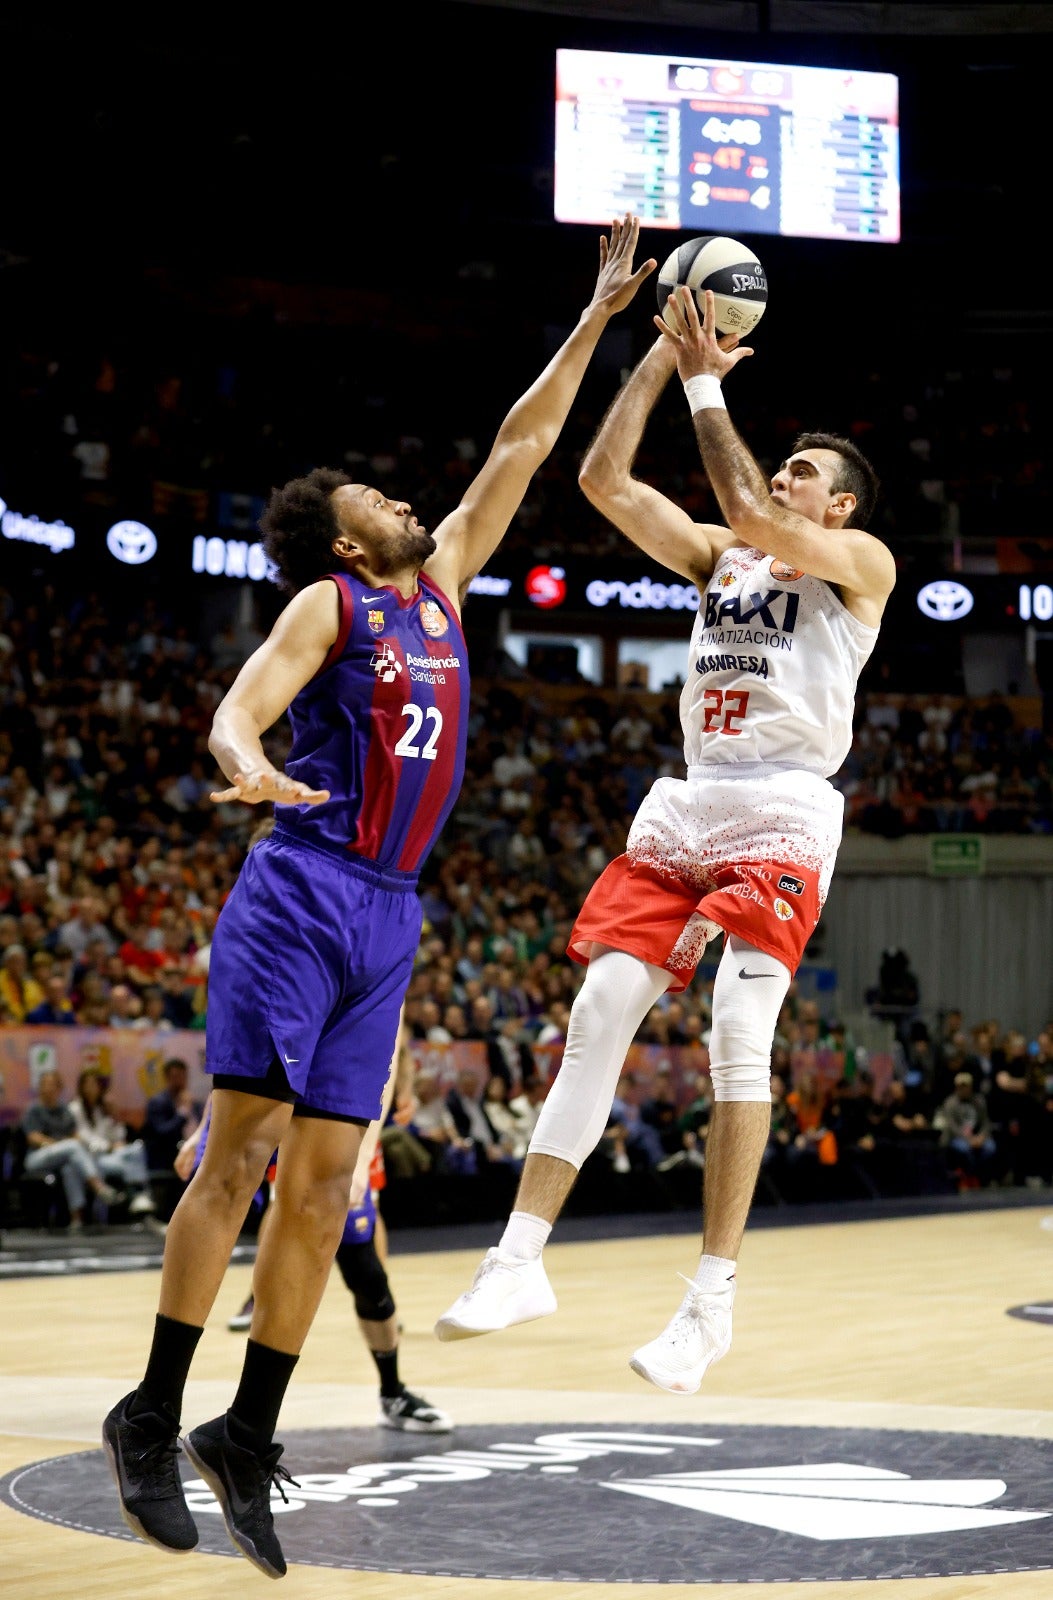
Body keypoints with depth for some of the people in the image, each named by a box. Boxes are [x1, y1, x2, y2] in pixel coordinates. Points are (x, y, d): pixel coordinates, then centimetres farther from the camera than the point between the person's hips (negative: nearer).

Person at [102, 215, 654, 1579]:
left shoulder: (441, 584, 18)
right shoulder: (329, 602, -1)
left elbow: (518, 450, 23)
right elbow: (237, 709, -16)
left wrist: (596, 319, 24)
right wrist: (246, 765, -40)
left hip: (387, 914, 7)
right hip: (304, 893, -7)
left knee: (323, 1180, 2)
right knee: (243, 1152, -9)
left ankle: (246, 1438, 6)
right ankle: (152, 1417, -2)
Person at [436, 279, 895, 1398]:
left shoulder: (862, 561, 4)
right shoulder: (718, 555, 21)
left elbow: (750, 512, -14)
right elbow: (604, 479, 11)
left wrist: (704, 383, -6)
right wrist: (665, 354, 7)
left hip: (783, 813, -6)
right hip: (688, 804, 6)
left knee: (740, 1029, -20)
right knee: (597, 1013, -6)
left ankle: (713, 1298, -16)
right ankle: (519, 1261, -7)